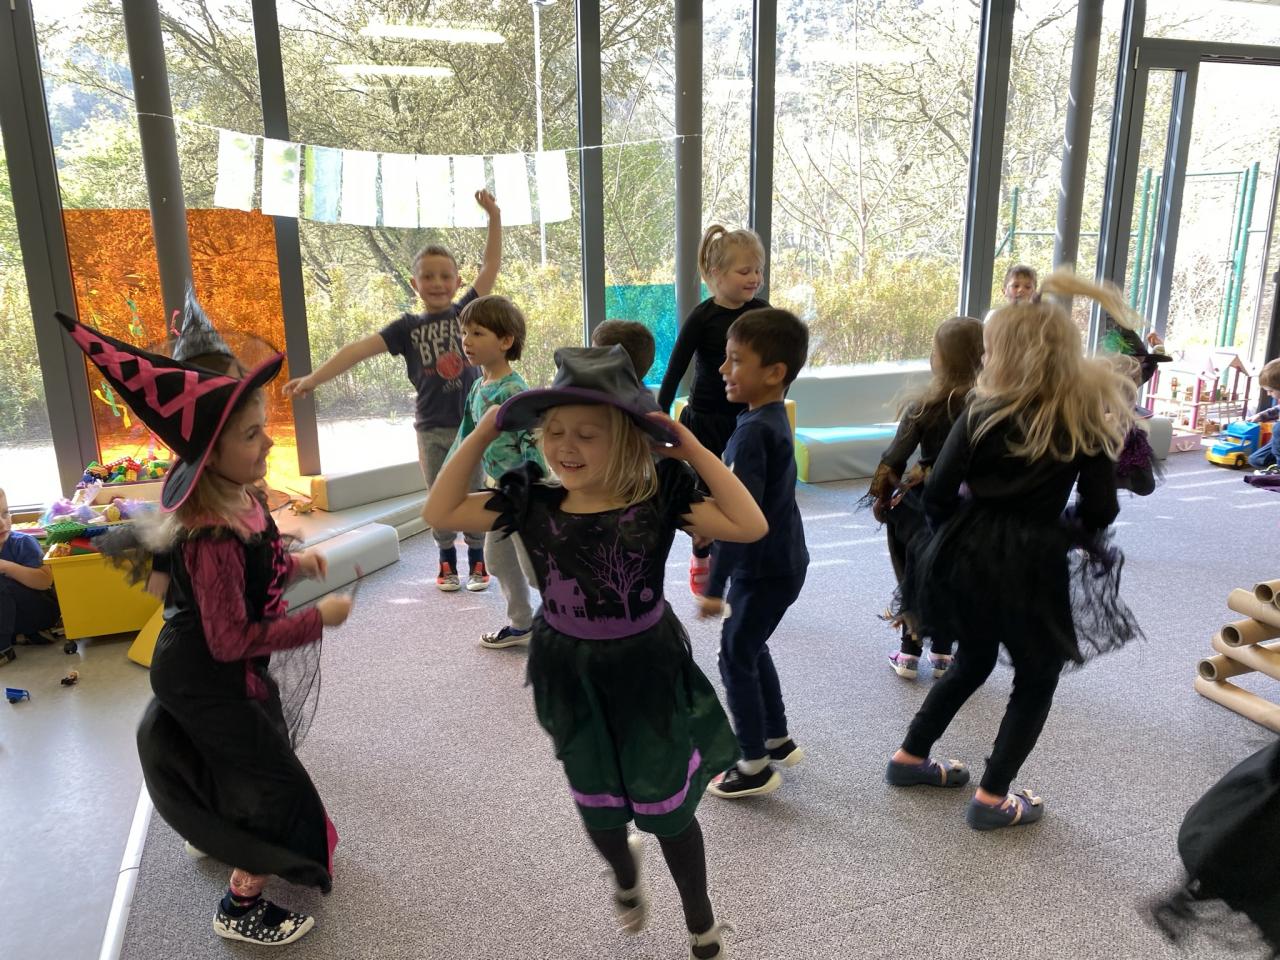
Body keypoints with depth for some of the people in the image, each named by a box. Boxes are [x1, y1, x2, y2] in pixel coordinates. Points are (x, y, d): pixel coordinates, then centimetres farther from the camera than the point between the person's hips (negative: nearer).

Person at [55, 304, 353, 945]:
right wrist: (319, 618, -27)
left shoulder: (234, 498, -8)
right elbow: (232, 641, -32)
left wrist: (291, 564, -4)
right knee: (279, 789, 3)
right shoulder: (213, 537, -37)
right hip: (212, 681, -9)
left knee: (240, 758, 33)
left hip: (222, 673, 9)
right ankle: (241, 909, 23)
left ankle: (213, 835, 61)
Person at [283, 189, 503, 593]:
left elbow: (491, 266, -6)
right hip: (431, 429, 1)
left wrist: (494, 217, -16)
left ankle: (477, 562, 25)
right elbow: (360, 349, -10)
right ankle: (447, 563, 28)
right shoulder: (407, 327, -1)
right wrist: (314, 378, -21)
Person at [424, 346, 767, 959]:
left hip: (648, 671, -2)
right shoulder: (532, 500, -11)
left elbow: (750, 525, -26)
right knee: (598, 809, 21)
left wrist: (691, 448, -27)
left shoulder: (660, 494, -18)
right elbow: (440, 512, -8)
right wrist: (483, 433, -13)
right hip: (570, 675, 3)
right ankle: (624, 873, 59)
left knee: (668, 809, 15)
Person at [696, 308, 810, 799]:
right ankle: (777, 739, 38)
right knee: (752, 649, 23)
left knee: (736, 658, 5)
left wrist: (714, 586, -25)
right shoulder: (773, 418, 5)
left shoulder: (753, 431, -25)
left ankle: (756, 766, 18)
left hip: (765, 569, -9)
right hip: (779, 560, 9)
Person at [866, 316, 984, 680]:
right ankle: (943, 653, 29)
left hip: (925, 509, -2)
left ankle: (909, 654, 22)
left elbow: (893, 461, -14)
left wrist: (881, 499, 0)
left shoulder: (923, 407, -16)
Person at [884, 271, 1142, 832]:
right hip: (1034, 564, -3)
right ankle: (991, 799, 18)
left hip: (968, 555, 3)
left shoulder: (983, 413, -4)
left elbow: (938, 493, -7)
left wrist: (957, 536, 11)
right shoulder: (1090, 418, -3)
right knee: (1036, 679, 18)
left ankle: (910, 759, 34)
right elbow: (1100, 510, -4)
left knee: (972, 660, 25)